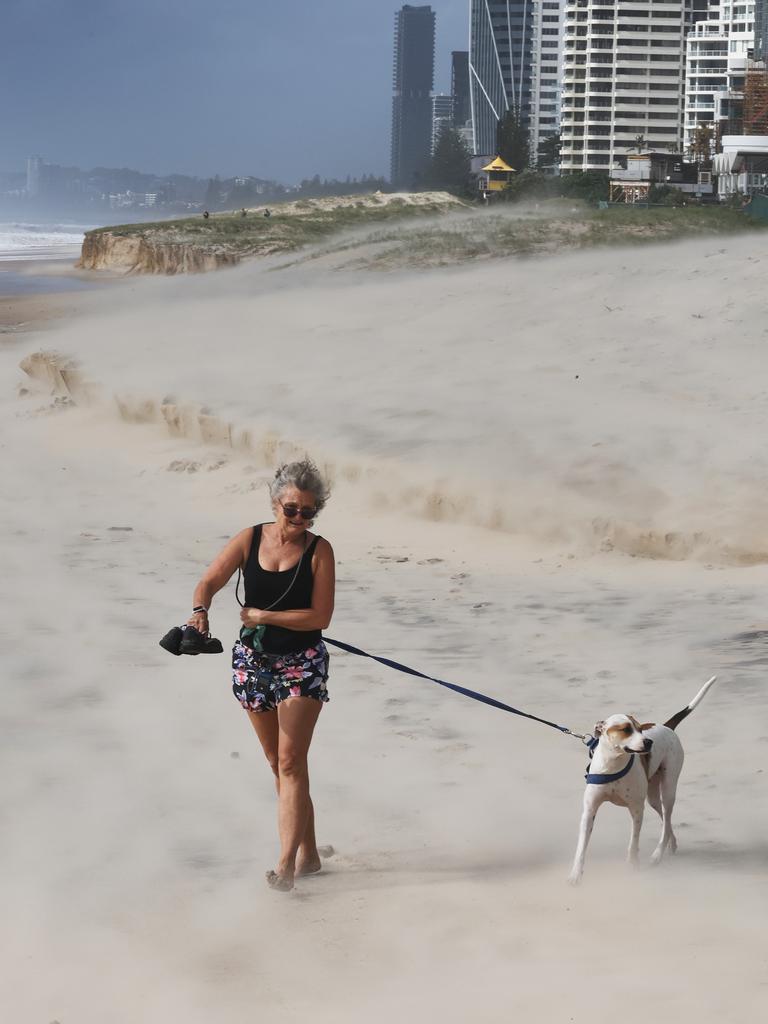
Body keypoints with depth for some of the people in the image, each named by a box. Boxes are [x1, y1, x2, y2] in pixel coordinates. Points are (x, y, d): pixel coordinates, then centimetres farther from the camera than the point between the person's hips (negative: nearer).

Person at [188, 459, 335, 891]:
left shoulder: (319, 551, -9)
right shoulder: (250, 540, -1)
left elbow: (320, 617, -14)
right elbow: (209, 583, -5)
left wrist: (264, 617, -17)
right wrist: (201, 611, -26)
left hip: (302, 663, -4)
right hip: (254, 661, 4)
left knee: (291, 763, -12)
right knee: (280, 764, 12)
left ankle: (286, 864, -16)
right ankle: (308, 854, 23)